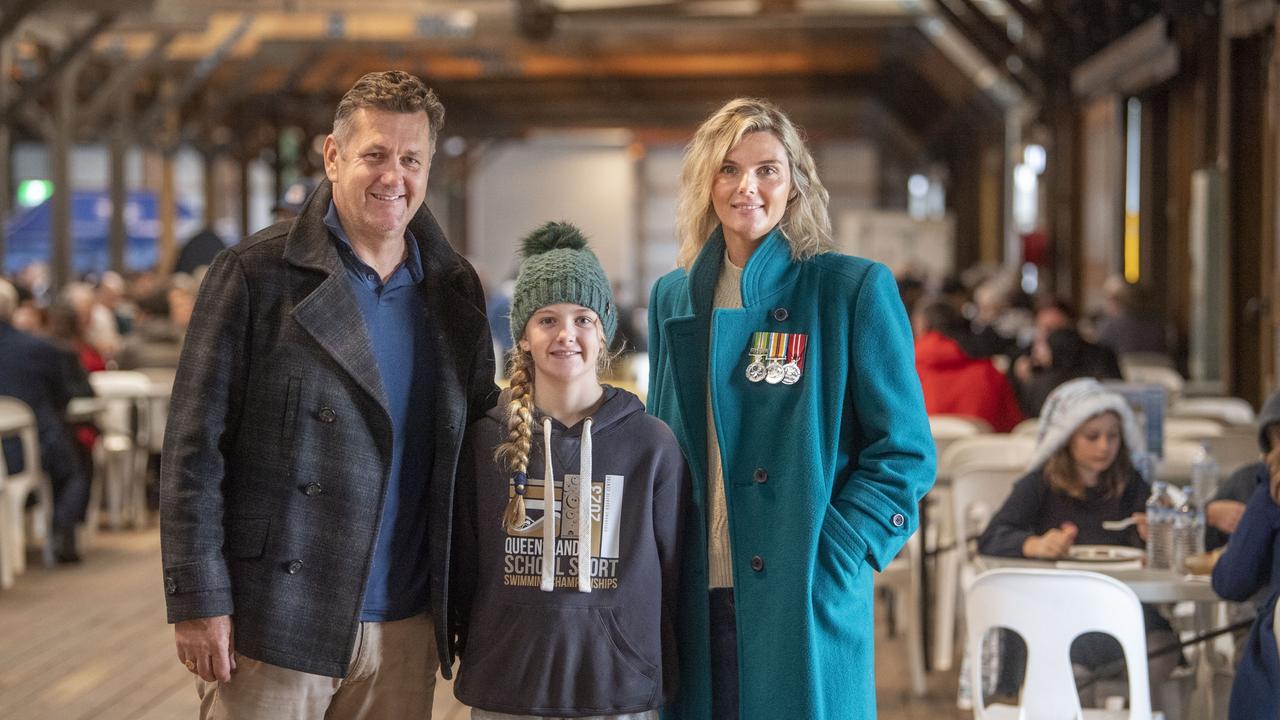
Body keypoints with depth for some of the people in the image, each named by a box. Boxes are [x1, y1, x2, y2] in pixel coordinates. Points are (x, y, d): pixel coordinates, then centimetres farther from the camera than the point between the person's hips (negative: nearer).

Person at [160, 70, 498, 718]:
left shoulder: (455, 291, 9)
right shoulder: (254, 274, -5)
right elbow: (194, 448, -7)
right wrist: (198, 602, -11)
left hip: (405, 632, 4)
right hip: (272, 626, -4)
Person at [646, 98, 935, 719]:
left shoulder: (854, 289, -3)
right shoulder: (673, 298, 12)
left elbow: (904, 452, -4)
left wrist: (831, 561, -14)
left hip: (807, 603, -4)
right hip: (696, 598, 4)